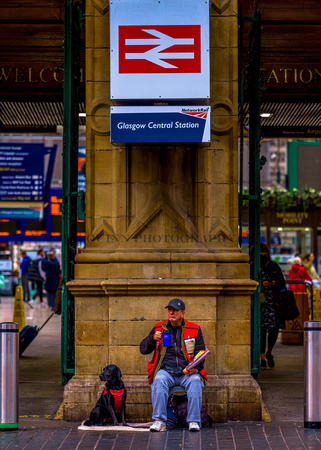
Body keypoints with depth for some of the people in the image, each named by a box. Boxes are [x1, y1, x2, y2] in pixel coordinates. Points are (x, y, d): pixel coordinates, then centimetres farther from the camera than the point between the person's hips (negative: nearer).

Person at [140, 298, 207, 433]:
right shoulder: (159, 328, 11)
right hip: (166, 371, 0)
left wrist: (194, 369, -13)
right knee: (159, 380, -33)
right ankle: (160, 421, -32)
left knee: (195, 380, -32)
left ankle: (193, 421, -29)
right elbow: (143, 350, 10)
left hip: (187, 372, 0)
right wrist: (153, 338, -12)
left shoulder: (194, 329, 10)